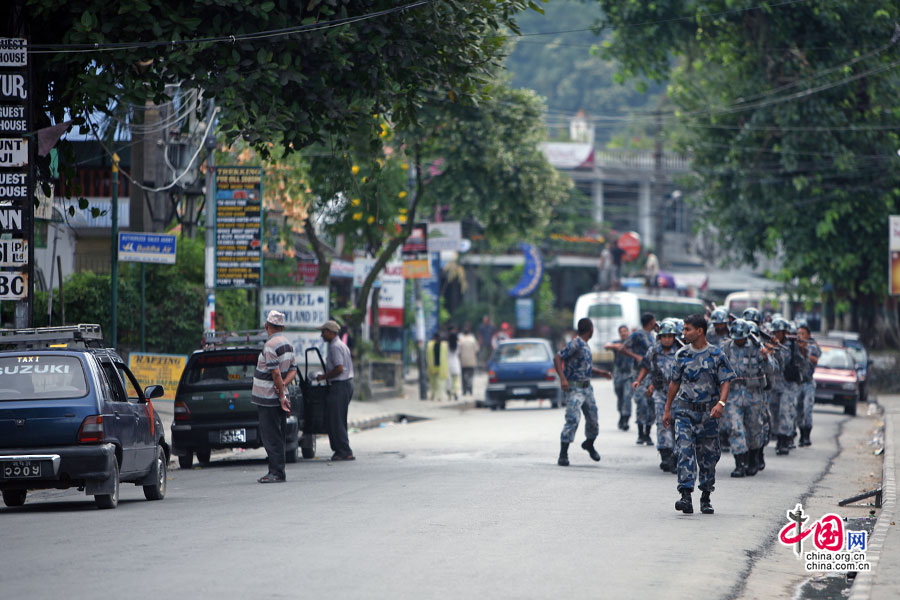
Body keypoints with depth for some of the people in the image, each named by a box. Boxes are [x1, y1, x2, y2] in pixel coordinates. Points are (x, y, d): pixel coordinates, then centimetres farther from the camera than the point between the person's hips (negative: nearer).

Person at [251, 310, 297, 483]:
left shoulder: (270, 345, -17)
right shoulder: (288, 344, 12)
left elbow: (276, 373, -21)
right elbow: (293, 369, 13)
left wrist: (282, 396, -16)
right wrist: (284, 384, -4)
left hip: (268, 399, -9)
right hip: (278, 397, 9)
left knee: (271, 438, -8)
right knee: (277, 437, 13)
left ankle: (276, 473, -9)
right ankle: (277, 472, 16)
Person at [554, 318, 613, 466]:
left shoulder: (585, 345, 13)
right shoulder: (575, 344, -16)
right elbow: (557, 358, -21)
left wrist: (601, 373, 22)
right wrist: (562, 378, -31)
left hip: (587, 387, 9)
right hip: (574, 388, -9)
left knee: (593, 418, 15)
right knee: (573, 420, -17)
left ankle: (589, 444, 42)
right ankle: (563, 455, -15)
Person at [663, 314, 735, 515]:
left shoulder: (716, 355, -2)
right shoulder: (682, 355, 7)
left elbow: (726, 382, -6)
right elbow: (674, 383, 15)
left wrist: (721, 403, -23)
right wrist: (668, 409, 16)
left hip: (708, 413, -1)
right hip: (684, 411, 1)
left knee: (708, 457, 6)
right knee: (685, 451, -14)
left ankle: (706, 498, 18)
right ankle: (686, 496, -20)